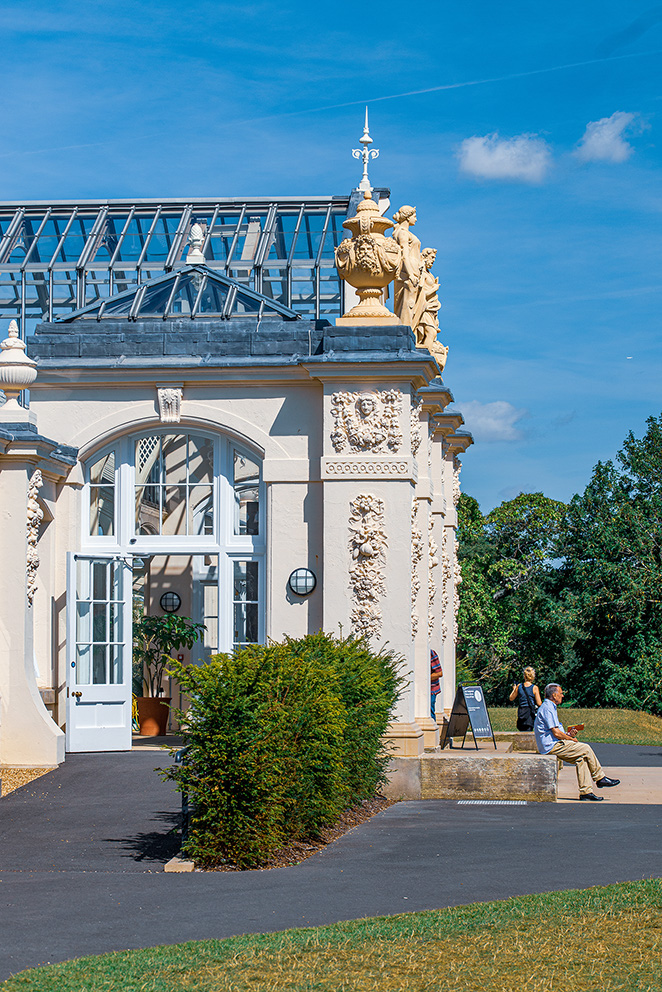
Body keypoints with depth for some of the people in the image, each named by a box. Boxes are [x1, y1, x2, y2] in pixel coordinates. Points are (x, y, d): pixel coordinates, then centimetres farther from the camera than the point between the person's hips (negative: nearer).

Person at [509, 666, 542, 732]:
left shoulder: (519, 686, -1)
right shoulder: (535, 688, -9)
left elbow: (511, 698, 12)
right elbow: (539, 703, -10)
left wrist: (514, 689, 27)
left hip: (521, 712, 3)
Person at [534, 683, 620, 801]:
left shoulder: (549, 707, 21)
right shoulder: (548, 708, -14)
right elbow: (556, 733, -20)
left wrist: (568, 735, 8)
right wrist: (570, 738, -5)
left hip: (553, 744, 10)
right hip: (552, 746, -10)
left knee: (581, 758, 2)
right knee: (585, 749, -8)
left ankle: (585, 791, -3)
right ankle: (600, 778, 6)